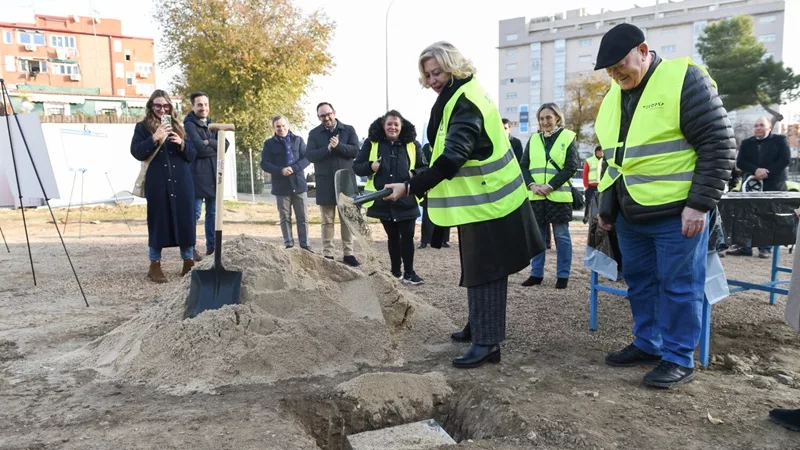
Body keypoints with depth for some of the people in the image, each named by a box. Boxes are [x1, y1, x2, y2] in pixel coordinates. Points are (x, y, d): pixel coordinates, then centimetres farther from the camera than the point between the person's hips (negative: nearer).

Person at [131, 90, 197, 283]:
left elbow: (192, 154, 11)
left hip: (181, 183, 3)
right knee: (158, 222, 1)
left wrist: (181, 143, -9)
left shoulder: (178, 126, 15)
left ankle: (189, 262, 12)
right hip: (157, 184, -3)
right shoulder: (142, 127, 6)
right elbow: (136, 152, -7)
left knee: (185, 221, 3)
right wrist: (155, 138, -19)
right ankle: (155, 265, 11)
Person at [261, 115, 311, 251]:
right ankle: (289, 245, 12)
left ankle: (304, 245, 9)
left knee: (303, 218, 2)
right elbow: (264, 164, -2)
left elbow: (306, 158, 0)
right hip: (281, 186, -1)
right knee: (285, 218, 5)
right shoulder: (269, 143, 5)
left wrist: (293, 168, -16)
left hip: (299, 184, 1)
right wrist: (281, 170, -19)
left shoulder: (298, 140, 8)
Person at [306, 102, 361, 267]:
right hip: (325, 183, 0)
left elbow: (355, 150, -6)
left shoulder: (349, 130, 4)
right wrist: (328, 148, -18)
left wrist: (338, 145, -19)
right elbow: (309, 155, -6)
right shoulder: (314, 133, 5)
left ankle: (348, 254, 12)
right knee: (327, 221, 5)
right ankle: (327, 254, 10)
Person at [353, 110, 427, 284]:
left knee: (407, 236, 0)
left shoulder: (412, 145, 2)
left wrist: (414, 174, -14)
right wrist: (370, 166, -16)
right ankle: (395, 272, 24)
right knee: (392, 237, 13)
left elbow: (425, 168, 8)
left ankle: (409, 273, 12)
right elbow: (356, 166, 4)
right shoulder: (371, 144, 2)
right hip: (383, 200, 1)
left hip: (406, 200, -1)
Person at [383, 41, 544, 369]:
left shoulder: (465, 103, -19)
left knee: (484, 271, -7)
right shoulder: (459, 98, 14)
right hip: (478, 198, 10)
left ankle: (487, 342, 0)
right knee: (477, 268, 18)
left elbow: (452, 158, -31)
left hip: (487, 201, -10)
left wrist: (410, 187, -34)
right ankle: (478, 325, 32)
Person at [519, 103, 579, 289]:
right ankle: (536, 273, 17)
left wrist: (550, 185, -14)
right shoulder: (533, 139, 12)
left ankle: (563, 275, 12)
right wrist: (532, 184, -10)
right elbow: (523, 165, 7)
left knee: (561, 236, 3)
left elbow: (572, 166, -6)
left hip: (559, 195, -3)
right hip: (536, 195, 4)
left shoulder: (568, 137, 2)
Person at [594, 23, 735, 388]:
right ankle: (647, 345, 29)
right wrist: (606, 206, 16)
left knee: (678, 287, 2)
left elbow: (718, 145, -13)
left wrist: (700, 204, -17)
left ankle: (678, 359, 14)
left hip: (677, 214, -7)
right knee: (639, 283, 14)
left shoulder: (685, 79, -10)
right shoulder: (612, 97, 11)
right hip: (630, 216, 7)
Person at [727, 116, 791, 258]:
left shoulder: (780, 140, 5)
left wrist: (766, 172, -15)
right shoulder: (746, 143, 12)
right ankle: (745, 247, 5)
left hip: (773, 185, -2)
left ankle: (766, 248, 8)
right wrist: (755, 170, -16)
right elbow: (740, 162, 1)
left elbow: (785, 159, -6)